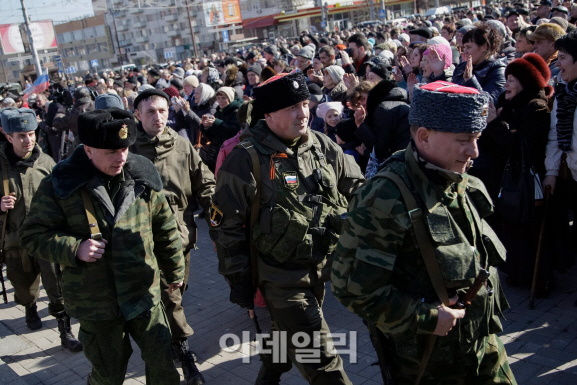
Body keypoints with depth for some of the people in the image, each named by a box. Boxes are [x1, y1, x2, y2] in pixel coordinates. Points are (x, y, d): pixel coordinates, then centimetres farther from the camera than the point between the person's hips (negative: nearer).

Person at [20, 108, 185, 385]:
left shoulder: (142, 177, -3)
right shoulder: (60, 185, -11)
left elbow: (165, 231, 8)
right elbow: (32, 236, -5)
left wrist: (174, 270, 17)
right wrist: (74, 249, -21)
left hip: (145, 296, 2)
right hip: (96, 304, -2)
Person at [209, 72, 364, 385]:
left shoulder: (323, 146, 0)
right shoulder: (246, 158, -16)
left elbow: (357, 188, 10)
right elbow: (226, 225, -12)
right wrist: (238, 280, -9)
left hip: (321, 268, 6)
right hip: (281, 276, -6)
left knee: (287, 334, 26)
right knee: (320, 359, -3)